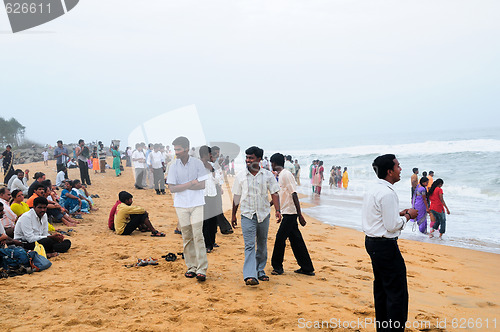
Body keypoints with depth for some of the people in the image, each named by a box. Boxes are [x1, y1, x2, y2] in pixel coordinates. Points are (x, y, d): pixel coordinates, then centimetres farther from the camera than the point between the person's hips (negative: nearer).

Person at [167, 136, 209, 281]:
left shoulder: (197, 163, -1)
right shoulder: (174, 166, 2)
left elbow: (202, 185, -6)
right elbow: (172, 188, -3)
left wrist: (182, 186, -9)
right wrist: (191, 183, -10)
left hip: (197, 204, -2)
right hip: (181, 205, 2)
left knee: (198, 235, -9)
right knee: (187, 237, 5)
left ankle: (201, 269, -7)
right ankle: (191, 267, 15)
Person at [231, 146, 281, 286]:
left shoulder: (268, 175, 2)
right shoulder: (240, 176, 3)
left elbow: (274, 193, 0)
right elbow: (236, 197, 9)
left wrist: (277, 210, -13)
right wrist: (233, 215, 12)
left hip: (263, 214, 2)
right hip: (247, 215, -2)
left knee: (262, 244, 12)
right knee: (250, 245, -12)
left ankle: (260, 271, 27)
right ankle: (250, 275, -20)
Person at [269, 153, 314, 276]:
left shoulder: (286, 175, -15)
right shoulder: (281, 175, 15)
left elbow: (294, 194, -19)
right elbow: (278, 195, 26)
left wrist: (300, 215, -21)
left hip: (290, 213, -9)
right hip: (287, 212, 9)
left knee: (280, 238, -3)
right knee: (296, 240, 9)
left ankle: (277, 266, 9)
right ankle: (307, 268, 14)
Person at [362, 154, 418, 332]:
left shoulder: (373, 190, 11)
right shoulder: (387, 193, -20)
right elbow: (392, 226, -20)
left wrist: (399, 213, 12)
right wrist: (407, 216, -5)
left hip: (372, 242, 11)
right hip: (385, 245, -11)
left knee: (381, 287, 18)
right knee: (397, 290, -4)